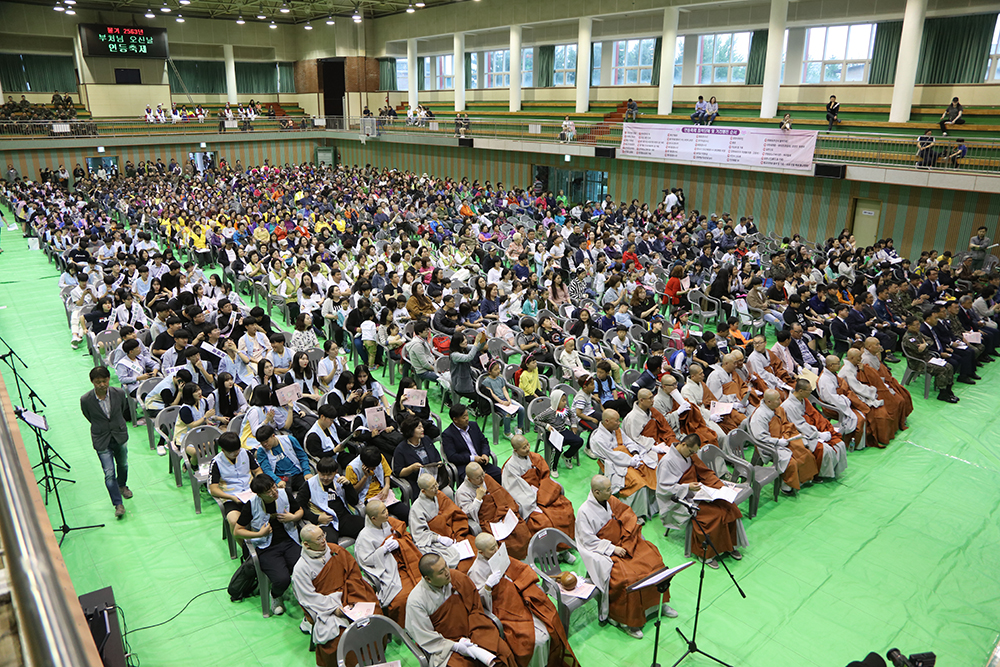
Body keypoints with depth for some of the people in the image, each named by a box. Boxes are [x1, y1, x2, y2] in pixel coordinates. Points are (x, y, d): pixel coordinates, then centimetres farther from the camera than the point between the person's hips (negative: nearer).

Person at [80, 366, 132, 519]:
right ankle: (118, 504, 6)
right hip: (101, 440, -3)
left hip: (120, 436, 3)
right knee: (109, 473, -4)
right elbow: (89, 417, 0)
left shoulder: (119, 393, -16)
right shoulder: (85, 400, -21)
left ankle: (122, 485, 52)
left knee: (123, 465, 22)